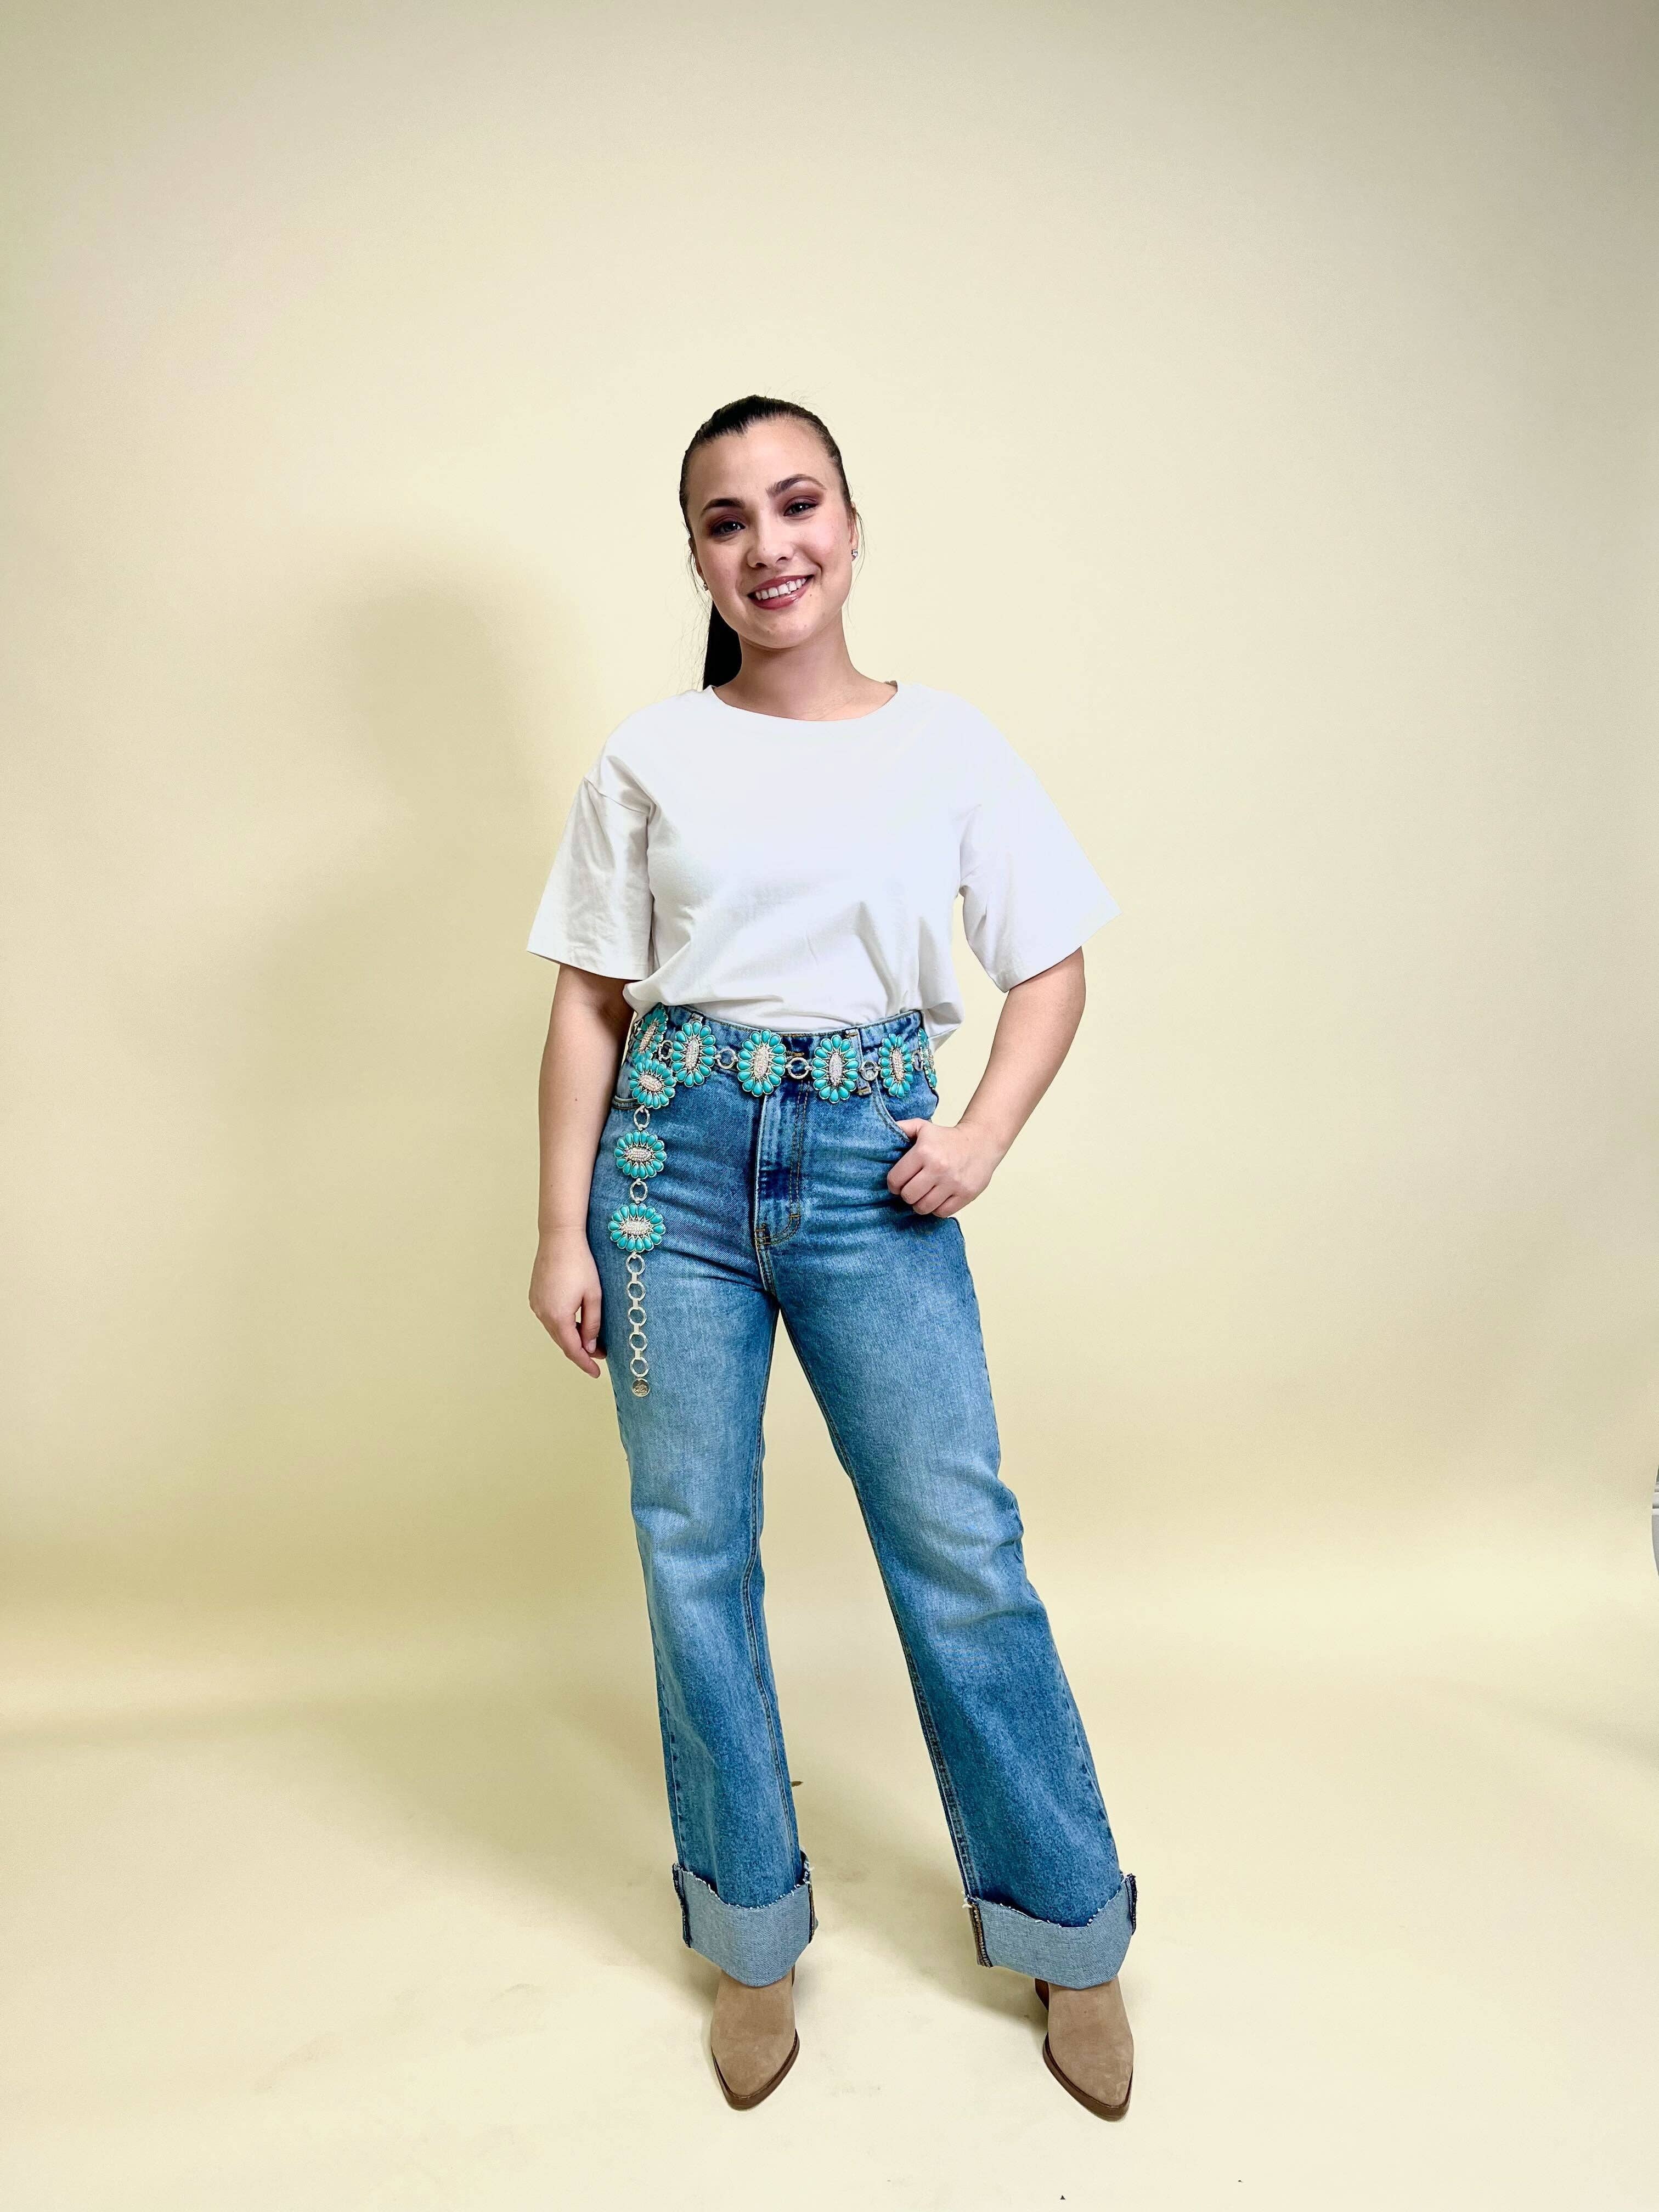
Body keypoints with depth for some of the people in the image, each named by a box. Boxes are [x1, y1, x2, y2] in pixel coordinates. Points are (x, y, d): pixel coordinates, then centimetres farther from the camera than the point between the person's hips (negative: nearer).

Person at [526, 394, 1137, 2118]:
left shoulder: (950, 745, 4)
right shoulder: (648, 759, 4)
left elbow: (1051, 967, 9)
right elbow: (590, 1006, 5)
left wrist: (983, 1134, -6)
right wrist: (565, 1230, 0)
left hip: (870, 1167, 0)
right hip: (674, 1155, 1)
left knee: (961, 1548, 2)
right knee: (694, 1550, 7)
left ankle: (1068, 1938, 25)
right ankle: (754, 1940, 28)